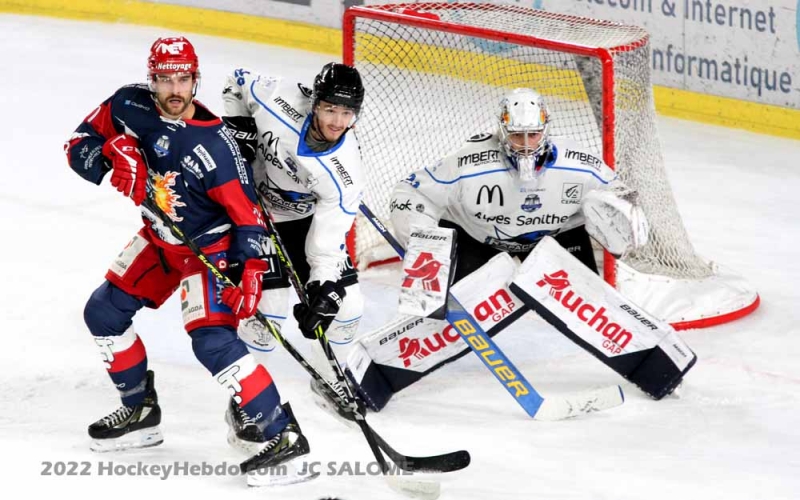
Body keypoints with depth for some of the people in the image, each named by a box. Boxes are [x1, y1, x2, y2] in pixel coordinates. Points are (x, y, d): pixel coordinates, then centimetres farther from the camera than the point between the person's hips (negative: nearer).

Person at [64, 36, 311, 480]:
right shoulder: (129, 106, -13)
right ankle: (141, 410, 31)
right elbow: (80, 144, -5)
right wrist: (112, 159, -26)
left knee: (213, 341, -23)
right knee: (104, 312, 13)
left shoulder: (213, 144, -28)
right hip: (160, 239, 7)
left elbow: (247, 211, -23)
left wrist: (249, 270, -31)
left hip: (210, 246, -7)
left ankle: (284, 435, -21)